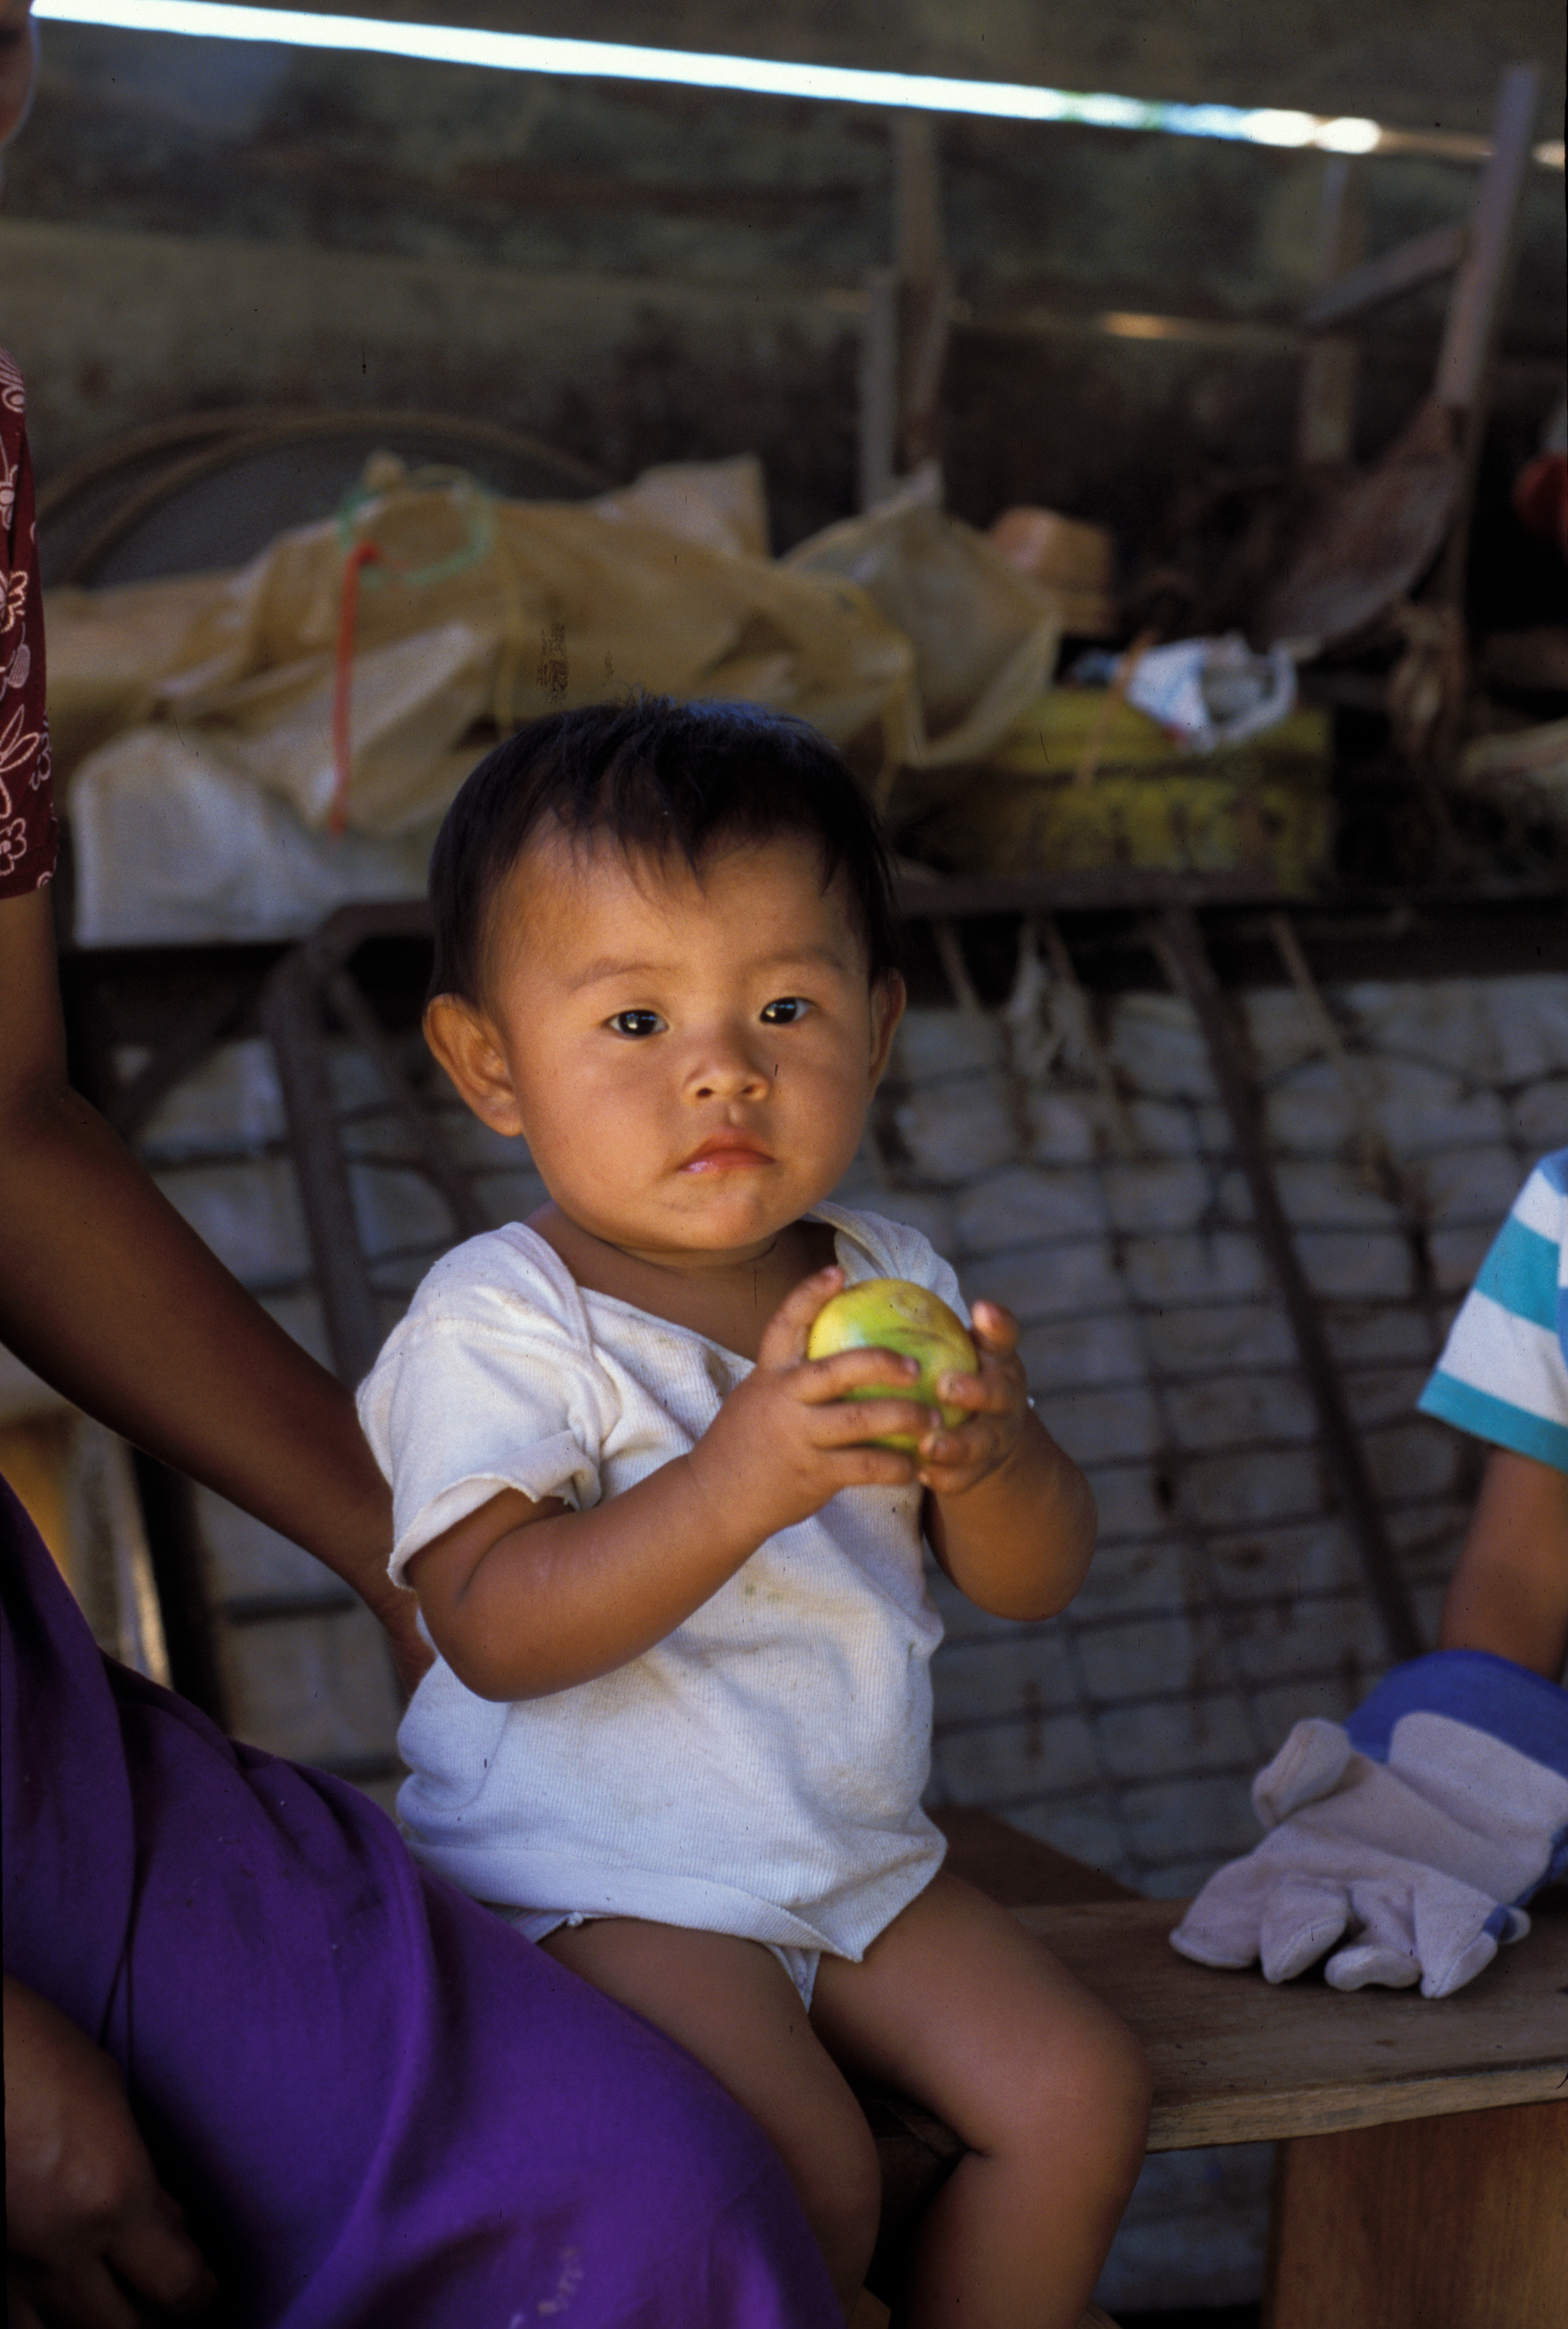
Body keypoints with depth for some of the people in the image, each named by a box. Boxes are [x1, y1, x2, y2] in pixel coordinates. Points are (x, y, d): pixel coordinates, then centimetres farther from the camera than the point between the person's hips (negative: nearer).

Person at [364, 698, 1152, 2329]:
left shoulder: (889, 1286, 3)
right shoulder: (498, 1320, -15)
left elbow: (1034, 1583, 2)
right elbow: (493, 1629, -27)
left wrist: (992, 1452, -22)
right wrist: (740, 1477, -39)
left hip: (855, 1856, 6)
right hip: (591, 1879, -6)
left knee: (1079, 2098, -3)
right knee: (803, 2180, -22)